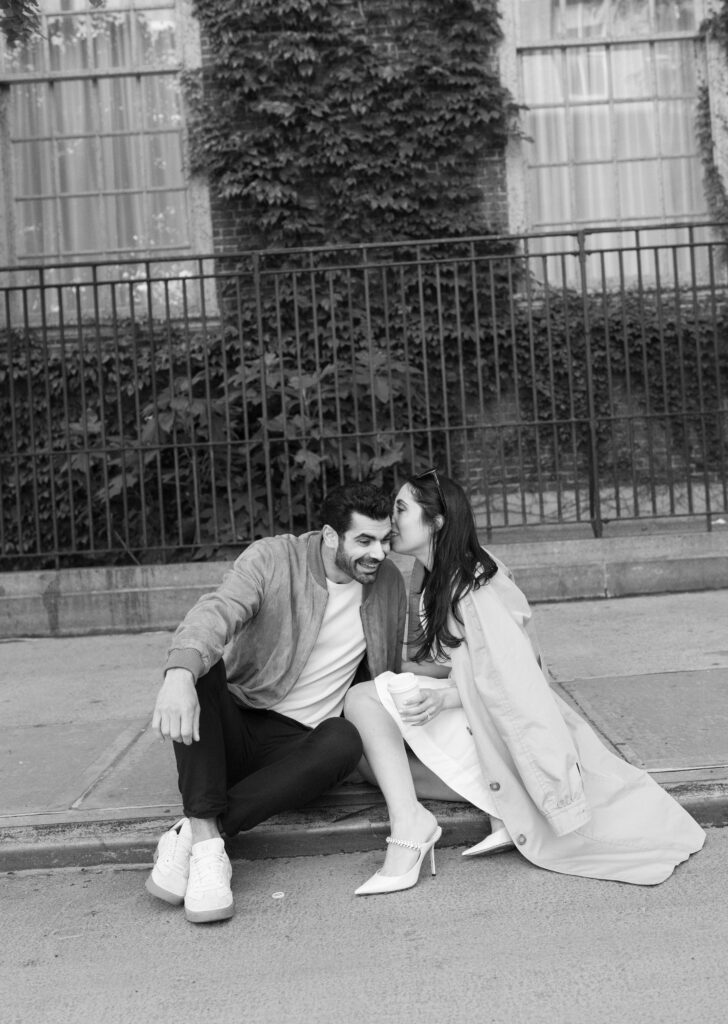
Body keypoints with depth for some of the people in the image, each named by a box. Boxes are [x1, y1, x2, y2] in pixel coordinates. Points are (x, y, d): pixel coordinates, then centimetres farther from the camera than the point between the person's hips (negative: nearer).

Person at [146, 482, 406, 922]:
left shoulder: (390, 583, 6)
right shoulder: (272, 559, -7)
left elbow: (387, 677, 20)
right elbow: (216, 613, -26)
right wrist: (180, 673, -46)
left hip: (297, 745, 2)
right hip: (233, 727, -2)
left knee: (344, 739, -32)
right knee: (201, 666, -30)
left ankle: (189, 833, -32)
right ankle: (206, 840, -36)